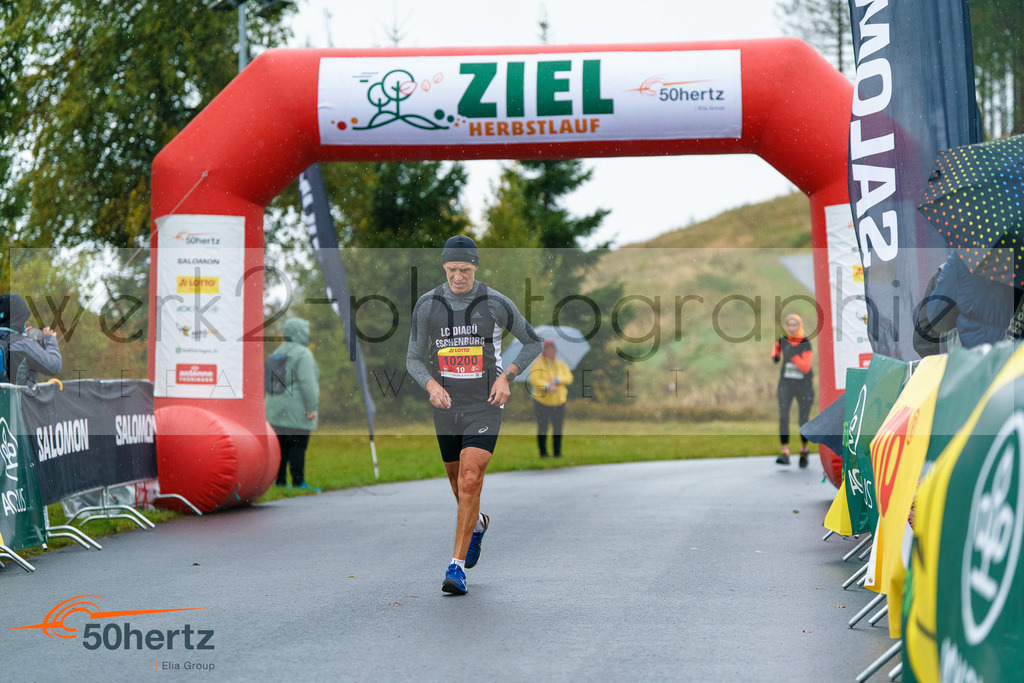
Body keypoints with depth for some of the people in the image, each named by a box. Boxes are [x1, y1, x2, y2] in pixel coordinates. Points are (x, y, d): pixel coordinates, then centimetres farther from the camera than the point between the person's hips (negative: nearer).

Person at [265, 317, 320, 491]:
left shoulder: (278, 352, 14)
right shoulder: (303, 354, -11)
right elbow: (307, 382, -17)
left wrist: (269, 403, 20)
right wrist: (312, 407, -16)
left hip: (277, 410, 8)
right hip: (297, 410, -8)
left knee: (281, 445, 8)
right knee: (298, 445, -6)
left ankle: (279, 481, 8)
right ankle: (298, 482, -8)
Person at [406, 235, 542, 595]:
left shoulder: (496, 304, -8)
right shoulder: (427, 305, -3)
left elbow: (533, 342, 5)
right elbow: (414, 359, 3)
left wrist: (506, 376, -10)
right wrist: (432, 385, -18)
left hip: (485, 407, -3)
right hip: (447, 406, 3)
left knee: (470, 481, -18)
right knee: (459, 483, 17)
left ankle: (457, 567, -13)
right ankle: (478, 523, 51)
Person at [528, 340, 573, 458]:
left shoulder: (560, 363, 7)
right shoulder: (537, 364, -6)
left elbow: (569, 377, -3)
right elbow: (534, 380, -18)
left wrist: (557, 380, -22)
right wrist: (547, 386, -33)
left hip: (559, 402, 4)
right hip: (542, 402, -4)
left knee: (558, 428, 4)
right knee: (542, 428, -3)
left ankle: (557, 452, 15)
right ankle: (543, 452, 10)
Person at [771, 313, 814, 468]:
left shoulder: (806, 344, -11)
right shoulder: (783, 340, 0)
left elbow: (806, 367, -21)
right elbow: (777, 346, 26)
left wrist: (792, 356, -30)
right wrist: (775, 355, 6)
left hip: (804, 385, -2)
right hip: (786, 384, 2)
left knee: (804, 420, 6)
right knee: (783, 417, -15)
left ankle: (804, 451, 30)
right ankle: (785, 454, -18)